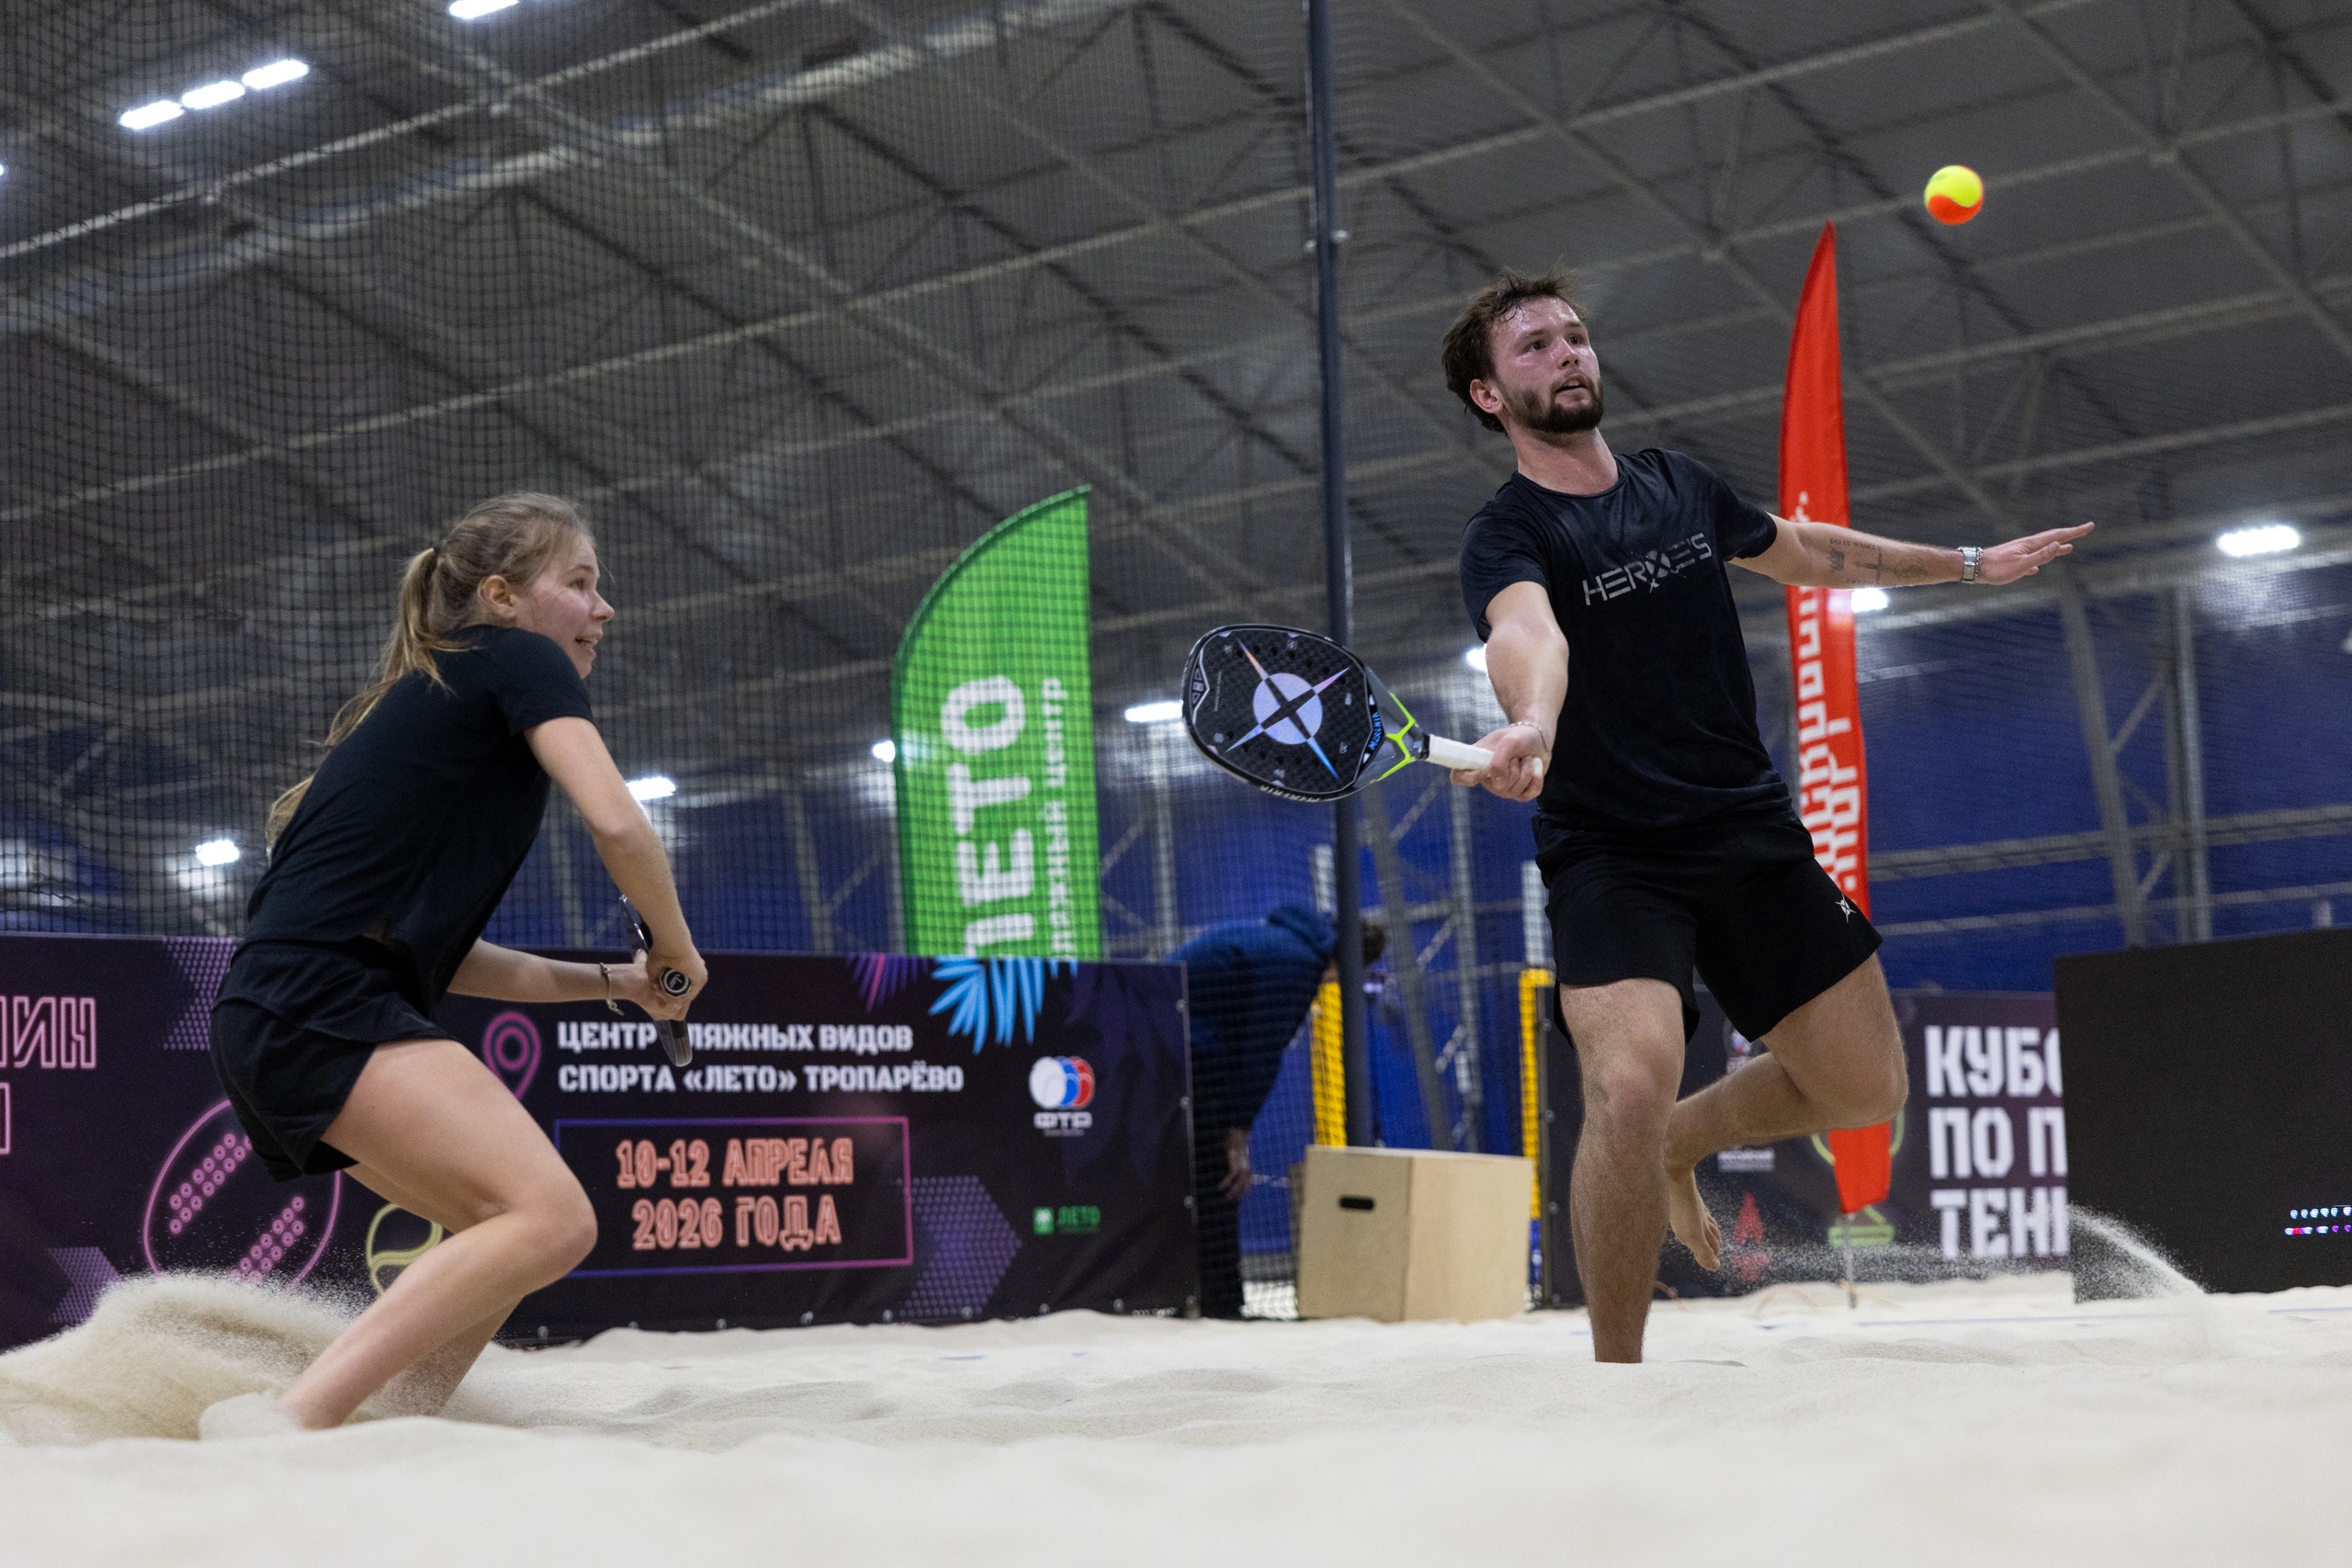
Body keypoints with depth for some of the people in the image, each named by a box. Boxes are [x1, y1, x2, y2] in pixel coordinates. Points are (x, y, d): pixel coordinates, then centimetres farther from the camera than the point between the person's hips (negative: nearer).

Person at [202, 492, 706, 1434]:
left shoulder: (430, 703, 29)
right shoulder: (518, 658, 4)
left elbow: (445, 954, 30)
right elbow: (615, 822, -12)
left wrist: (617, 984, 27)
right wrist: (674, 948, 5)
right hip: (321, 1001, -10)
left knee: (514, 1228, 19)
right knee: (552, 1218, -22)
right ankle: (292, 1420, -29)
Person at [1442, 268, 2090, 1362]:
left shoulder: (1680, 486, 10)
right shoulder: (1507, 534, -10)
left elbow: (1801, 551, 29)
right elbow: (1526, 631, -34)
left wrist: (1968, 565, 37)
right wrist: (1529, 726, -56)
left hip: (1752, 831, 6)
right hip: (1609, 853, -6)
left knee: (1866, 1087, 8)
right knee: (1631, 1084, -29)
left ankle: (1682, 1144, 37)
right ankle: (1615, 1373, -11)